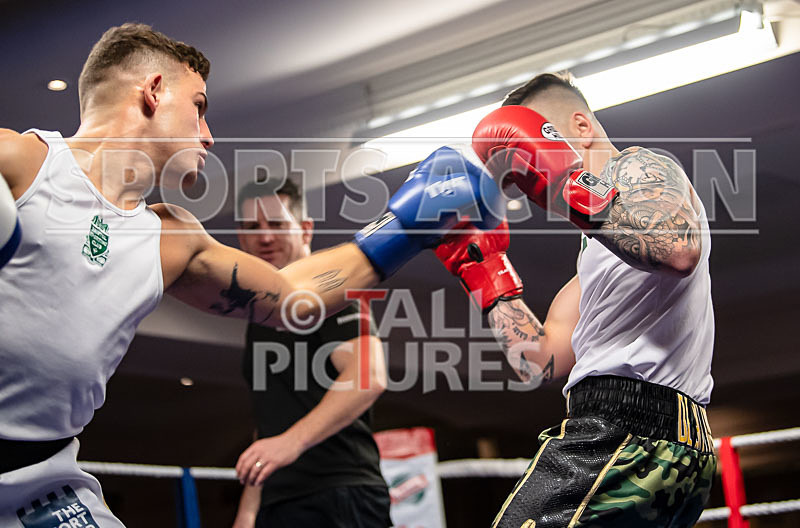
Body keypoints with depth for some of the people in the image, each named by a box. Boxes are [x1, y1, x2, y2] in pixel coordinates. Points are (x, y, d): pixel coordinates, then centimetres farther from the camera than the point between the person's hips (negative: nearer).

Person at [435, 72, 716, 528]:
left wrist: (571, 188, -22)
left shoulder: (639, 167, 2)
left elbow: (681, 249, -24)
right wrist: (484, 266, 25)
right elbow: (541, 362, 23)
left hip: (624, 427, -10)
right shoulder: (599, 246, 30)